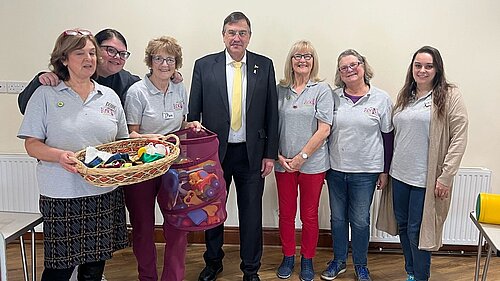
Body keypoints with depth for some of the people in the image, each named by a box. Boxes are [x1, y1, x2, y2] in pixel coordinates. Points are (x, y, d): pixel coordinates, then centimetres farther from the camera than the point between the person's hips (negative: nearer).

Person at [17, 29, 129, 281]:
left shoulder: (109, 96, 9)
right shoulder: (45, 95, -1)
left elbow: (123, 141, 16)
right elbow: (32, 145, -4)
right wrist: (59, 155, -22)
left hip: (106, 194, 3)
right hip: (62, 196, -3)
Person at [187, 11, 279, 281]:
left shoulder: (264, 66, 1)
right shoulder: (204, 65, -2)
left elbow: (271, 113, 2)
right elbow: (193, 113, 1)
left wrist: (270, 154, 0)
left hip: (252, 153, 0)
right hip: (214, 151, 0)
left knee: (251, 213, 9)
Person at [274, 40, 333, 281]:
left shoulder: (322, 90, -3)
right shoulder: (280, 90, 4)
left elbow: (324, 130, -9)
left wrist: (302, 157, -12)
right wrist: (278, 155, -5)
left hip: (312, 163, -2)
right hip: (283, 163, 2)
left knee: (309, 215, 9)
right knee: (286, 213, 12)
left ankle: (307, 260, 28)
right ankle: (288, 257, 30)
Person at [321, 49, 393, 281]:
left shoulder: (381, 99, -3)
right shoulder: (332, 97, 2)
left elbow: (387, 136, 1)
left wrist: (384, 171, 1)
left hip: (365, 171, -2)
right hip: (335, 169, 2)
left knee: (360, 220, 8)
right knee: (338, 217, 13)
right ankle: (338, 261, 31)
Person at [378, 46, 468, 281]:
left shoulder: (449, 96, -6)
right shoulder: (404, 96, 10)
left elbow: (459, 138, -10)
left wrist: (446, 177, -15)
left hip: (426, 179, -5)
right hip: (400, 174, 6)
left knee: (417, 231, 1)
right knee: (403, 227, 15)